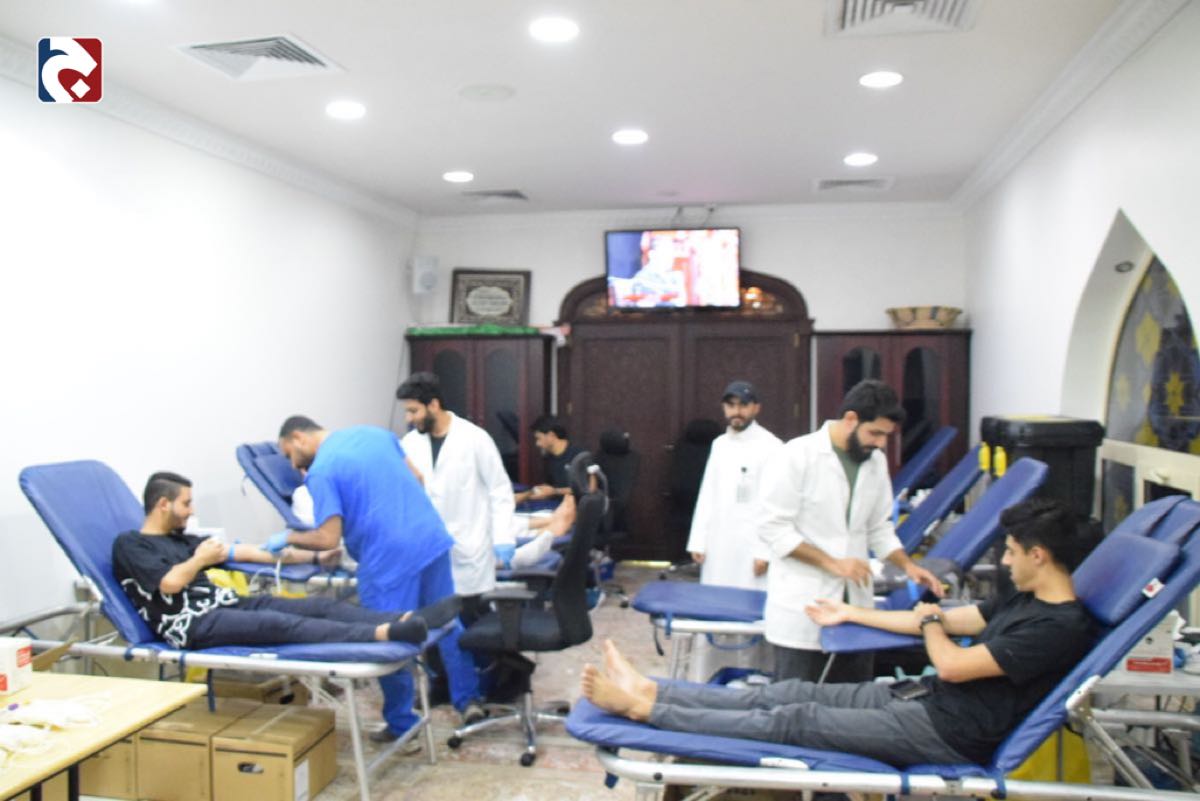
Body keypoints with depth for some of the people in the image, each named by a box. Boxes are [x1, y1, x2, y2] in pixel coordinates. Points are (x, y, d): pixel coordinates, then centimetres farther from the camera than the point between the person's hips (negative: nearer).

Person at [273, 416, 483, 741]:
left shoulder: (321, 471, -8)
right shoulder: (373, 432, 12)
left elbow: (328, 538, -13)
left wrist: (288, 537, 5)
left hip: (389, 559, -6)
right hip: (431, 539, 7)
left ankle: (401, 725, 24)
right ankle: (468, 699, 25)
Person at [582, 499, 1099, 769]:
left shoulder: (1061, 628, -19)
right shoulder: (1027, 601, 13)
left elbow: (951, 665, -22)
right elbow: (948, 621, 19)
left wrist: (928, 622, 1)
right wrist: (851, 613, 23)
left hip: (945, 733, -9)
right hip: (922, 696, 9)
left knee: (792, 719, -13)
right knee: (788, 693, -1)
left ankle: (644, 708, -11)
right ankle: (652, 691, 0)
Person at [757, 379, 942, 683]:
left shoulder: (876, 462, 7)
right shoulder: (796, 456, -12)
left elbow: (879, 528, 16)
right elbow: (772, 526, -14)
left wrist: (907, 565, 0)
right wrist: (831, 563, -17)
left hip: (855, 605, 6)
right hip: (802, 610, -6)